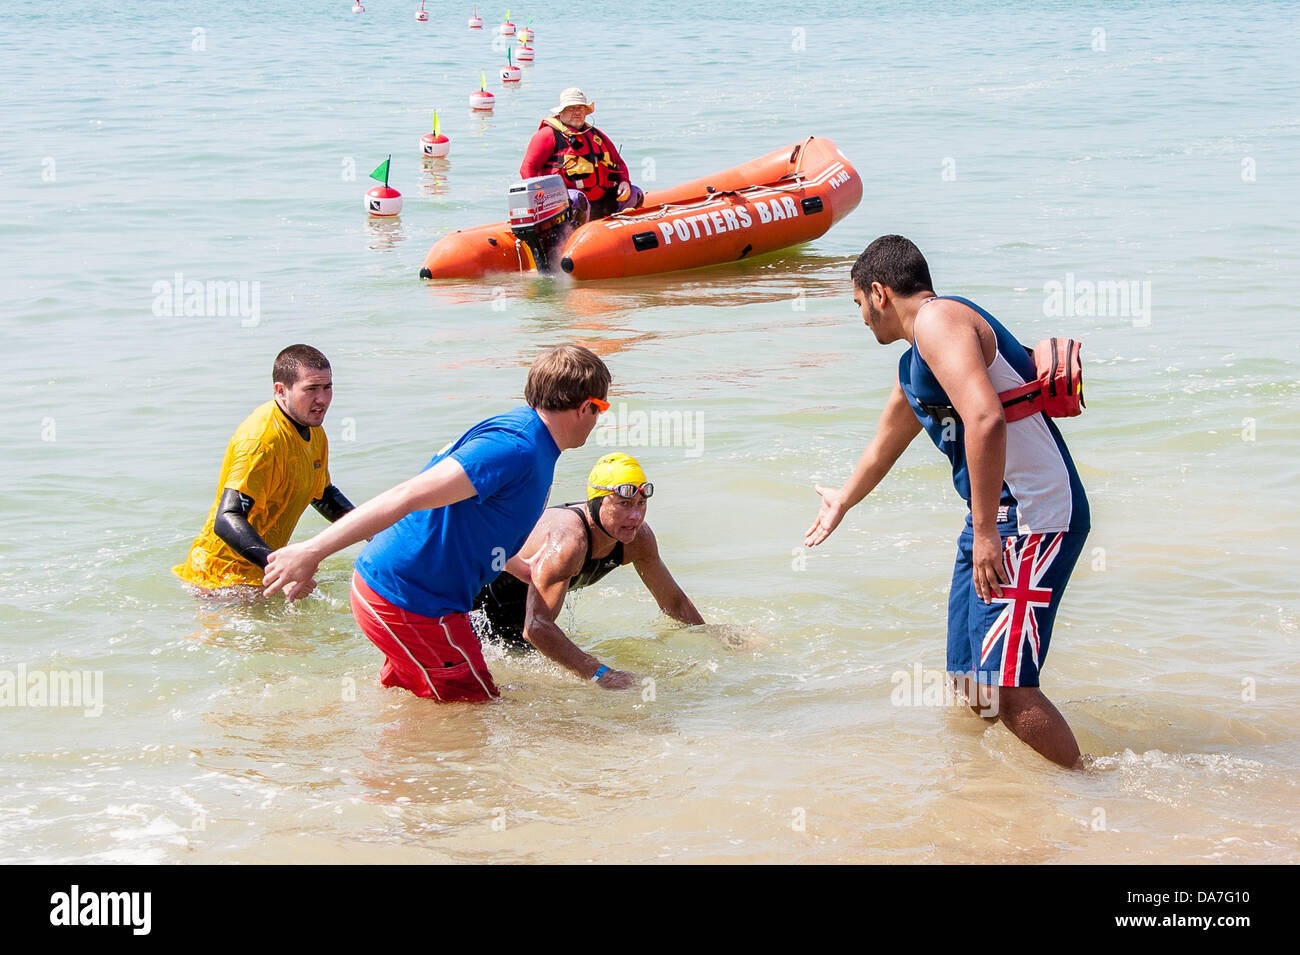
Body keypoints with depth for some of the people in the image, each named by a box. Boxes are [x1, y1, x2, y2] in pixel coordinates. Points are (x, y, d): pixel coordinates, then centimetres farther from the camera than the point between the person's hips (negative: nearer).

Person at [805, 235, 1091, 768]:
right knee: (973, 683, 15)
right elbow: (885, 444, 43)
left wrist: (986, 531, -27)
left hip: (1033, 516, -11)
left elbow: (985, 419, -26)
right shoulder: (915, 365, 22)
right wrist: (843, 500, 61)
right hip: (993, 518, 11)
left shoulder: (938, 320, -10)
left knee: (1006, 687, -16)